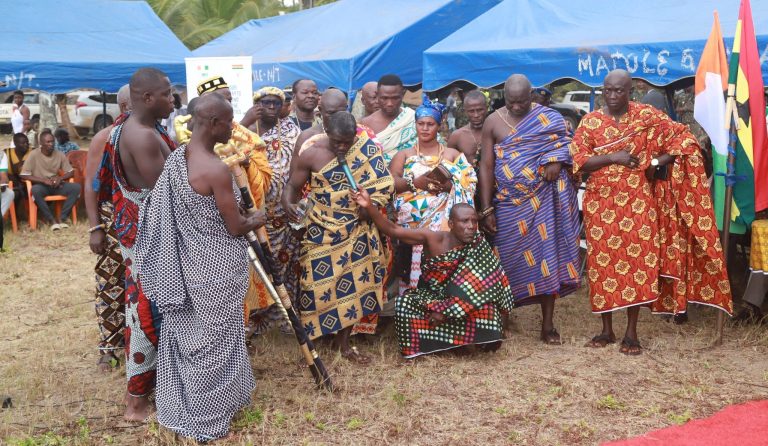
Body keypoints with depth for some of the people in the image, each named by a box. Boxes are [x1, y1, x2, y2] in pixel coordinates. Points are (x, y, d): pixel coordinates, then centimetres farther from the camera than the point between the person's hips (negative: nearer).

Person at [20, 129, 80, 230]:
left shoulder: (60, 155, 2)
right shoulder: (34, 155, -9)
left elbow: (71, 172, 6)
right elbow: (24, 175, -13)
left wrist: (60, 178, -16)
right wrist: (44, 180, -22)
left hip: (56, 185, 3)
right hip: (41, 185, -3)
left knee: (76, 187, -24)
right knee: (35, 190, -39)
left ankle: (61, 218, -21)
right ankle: (51, 219, -24)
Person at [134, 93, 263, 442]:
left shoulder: (176, 158, -1)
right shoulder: (216, 170, -25)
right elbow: (235, 228, -17)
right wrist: (258, 220, 3)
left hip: (185, 262, 8)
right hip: (215, 267, -7)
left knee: (186, 333, 20)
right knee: (213, 339, 9)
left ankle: (182, 406, 37)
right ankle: (207, 418, 25)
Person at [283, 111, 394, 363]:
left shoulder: (367, 149, -5)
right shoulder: (311, 154, -9)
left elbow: (382, 185, -3)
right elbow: (293, 185, -3)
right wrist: (287, 203, -25)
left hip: (357, 230, 2)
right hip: (322, 231, -2)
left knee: (354, 283, 5)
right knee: (322, 283, -2)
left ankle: (343, 341, 19)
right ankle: (312, 338, 14)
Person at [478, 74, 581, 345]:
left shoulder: (547, 117, 3)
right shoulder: (493, 122, 2)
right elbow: (486, 167, -1)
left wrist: (555, 159, -20)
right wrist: (486, 209, -6)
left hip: (544, 200, 0)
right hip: (508, 203, 0)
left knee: (547, 257, 0)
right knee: (511, 260, 4)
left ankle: (548, 325, 9)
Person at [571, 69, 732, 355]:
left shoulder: (648, 116, 0)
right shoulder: (590, 122, 1)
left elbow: (685, 139, 3)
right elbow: (578, 161, -7)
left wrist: (657, 161, -8)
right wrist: (612, 157, -20)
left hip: (637, 202, -1)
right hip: (601, 204, 1)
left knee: (637, 261, -1)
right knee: (603, 262, 4)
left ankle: (631, 333, 9)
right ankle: (607, 329, 17)